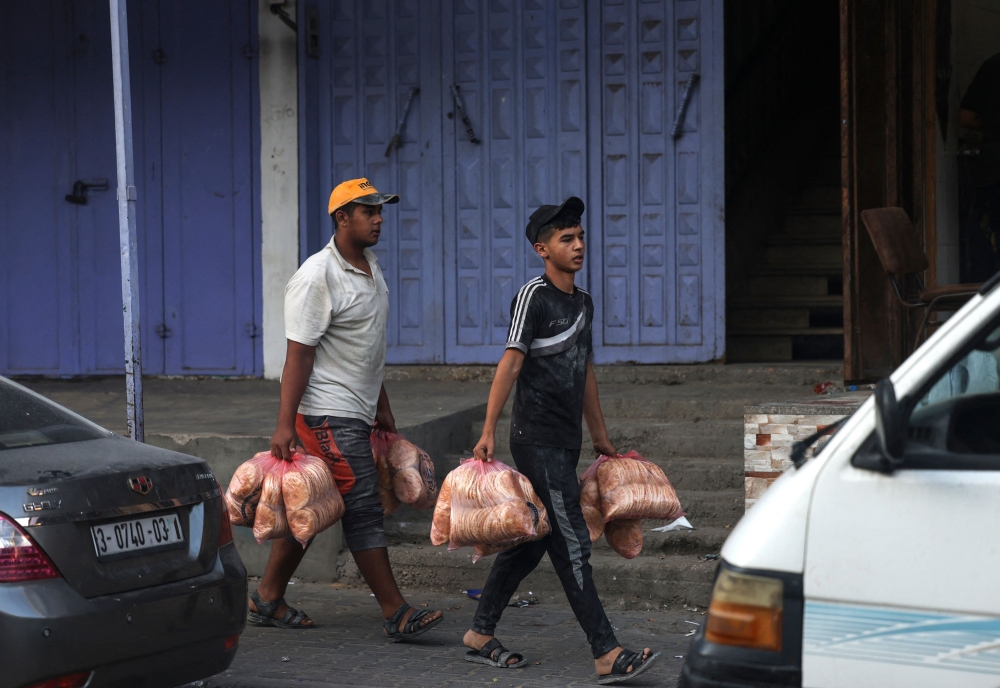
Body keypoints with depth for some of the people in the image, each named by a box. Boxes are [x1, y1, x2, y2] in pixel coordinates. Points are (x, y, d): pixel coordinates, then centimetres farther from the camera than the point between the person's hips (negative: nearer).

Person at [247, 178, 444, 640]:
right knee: (362, 507, -9)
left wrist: (382, 408, 25)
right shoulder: (318, 277, -15)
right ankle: (396, 614, -8)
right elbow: (299, 354, -18)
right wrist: (285, 424, -21)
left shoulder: (370, 267, 14)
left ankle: (268, 599, 21)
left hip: (356, 411, 9)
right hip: (329, 414, -9)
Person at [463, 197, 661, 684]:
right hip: (538, 439, -9)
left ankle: (480, 635, 22)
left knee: (530, 540, 13)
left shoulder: (582, 302, 16)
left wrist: (600, 437, 26)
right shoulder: (534, 296, -9)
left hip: (566, 442, 9)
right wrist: (489, 431, -21)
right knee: (572, 544, -10)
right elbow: (510, 363, -16)